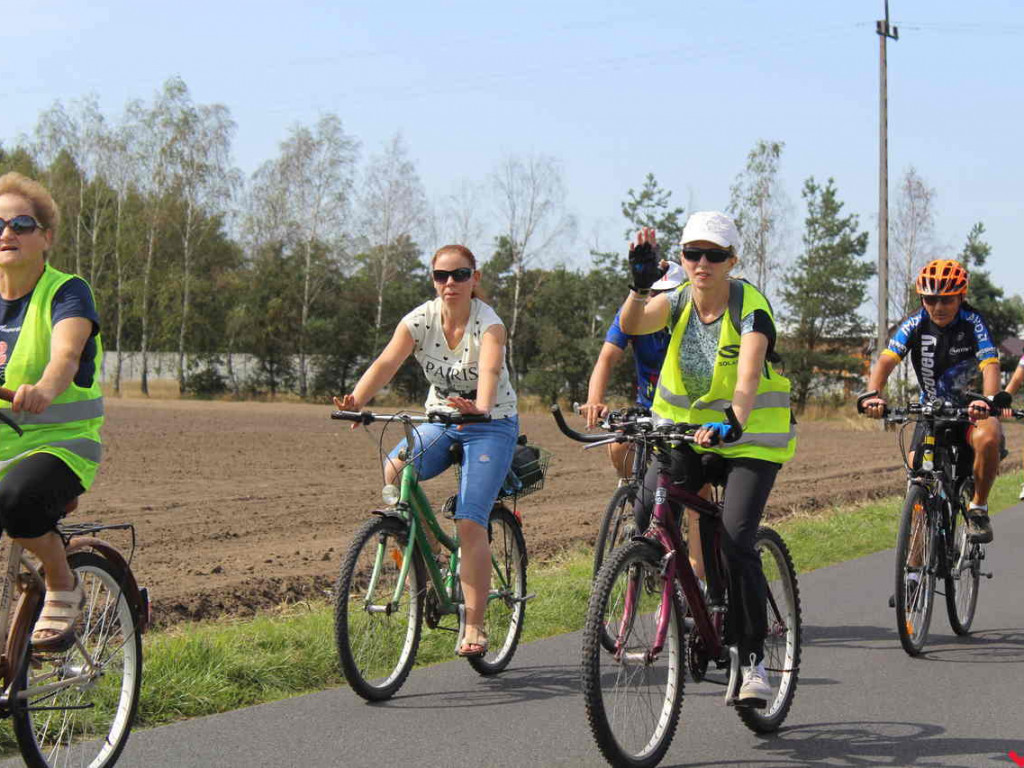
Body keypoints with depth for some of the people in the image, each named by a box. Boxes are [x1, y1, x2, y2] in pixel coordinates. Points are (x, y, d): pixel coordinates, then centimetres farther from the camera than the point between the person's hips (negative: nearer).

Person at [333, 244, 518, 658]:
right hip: (440, 420, 4)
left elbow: (489, 369, -39)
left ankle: (474, 627, -9)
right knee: (391, 474, -25)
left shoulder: (488, 323, -19)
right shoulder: (420, 319, -9)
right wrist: (356, 401, -43)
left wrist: (480, 407, -61)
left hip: (491, 425, -4)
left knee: (469, 523, -17)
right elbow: (386, 363, -24)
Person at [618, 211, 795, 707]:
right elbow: (631, 325, -24)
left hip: (748, 437, -5)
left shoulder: (750, 307, -17)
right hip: (684, 429, 5)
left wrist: (734, 423, -52)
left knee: (736, 543, -18)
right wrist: (640, 283, -42)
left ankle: (753, 660, -3)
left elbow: (748, 378, -33)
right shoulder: (678, 301, -4)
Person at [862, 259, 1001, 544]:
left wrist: (987, 401, -50)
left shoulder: (973, 323, -17)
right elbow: (886, 361, -22)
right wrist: (873, 394, -43)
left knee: (987, 438, -35)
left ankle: (978, 508, -14)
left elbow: (990, 366, -29)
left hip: (971, 409, -3)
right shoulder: (916, 324, -11)